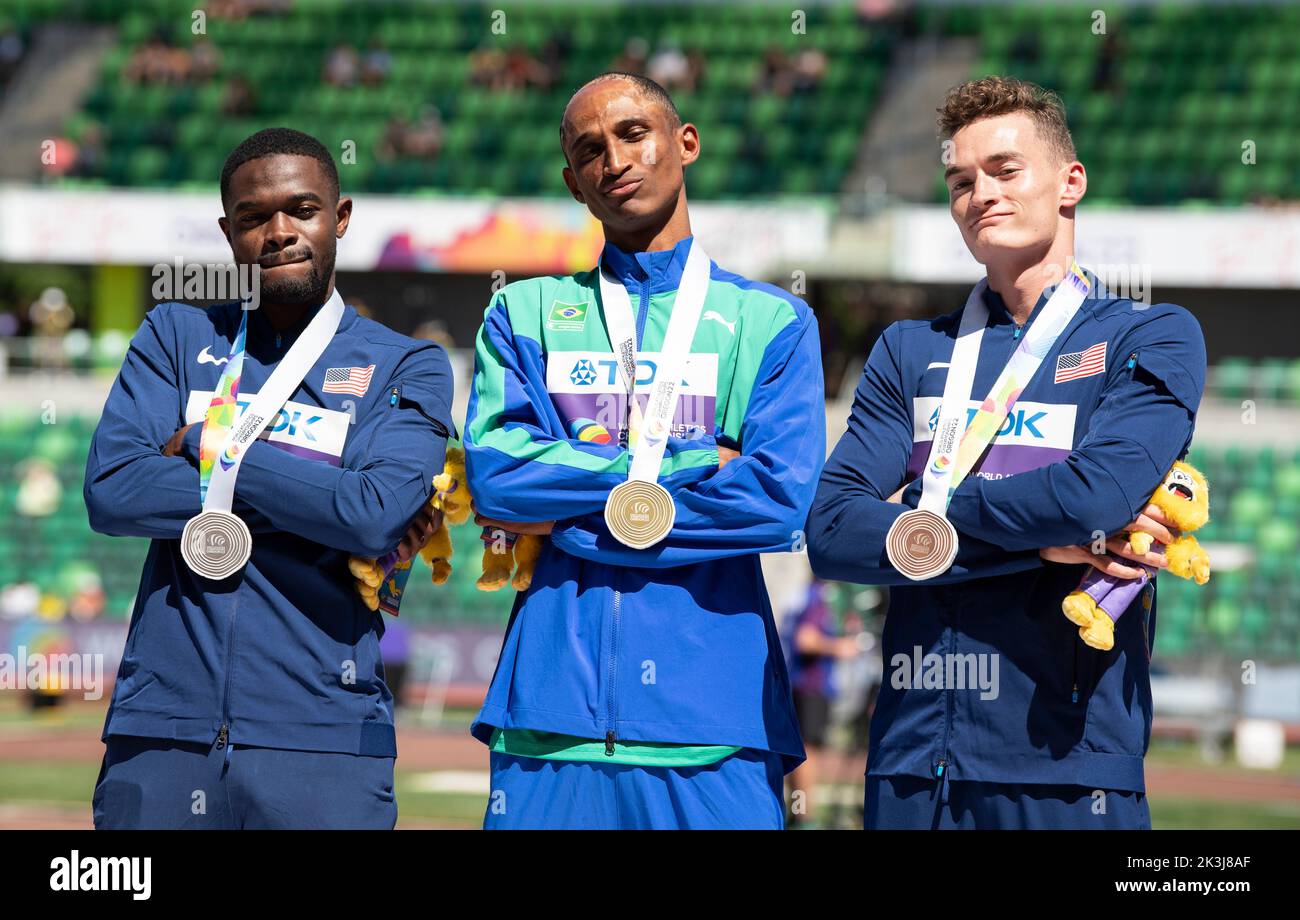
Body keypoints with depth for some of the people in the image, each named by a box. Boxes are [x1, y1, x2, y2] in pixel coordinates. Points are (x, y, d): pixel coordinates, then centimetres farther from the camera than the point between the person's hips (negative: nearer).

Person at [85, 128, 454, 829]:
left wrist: (211, 446, -5)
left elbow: (378, 514, -11)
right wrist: (313, 502, -7)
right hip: (161, 731, 2)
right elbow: (110, 492, -3)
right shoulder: (175, 337, 13)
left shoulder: (409, 367, 7)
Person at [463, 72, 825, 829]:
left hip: (709, 718, -1)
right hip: (552, 708, 1)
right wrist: (694, 463, -7)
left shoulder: (770, 321, 9)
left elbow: (781, 495, -7)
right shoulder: (526, 314, 14)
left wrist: (568, 518, -6)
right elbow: (493, 473, -3)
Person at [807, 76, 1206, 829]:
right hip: (911, 759, 3)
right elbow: (832, 532, 1)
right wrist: (1039, 539, -8)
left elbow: (1099, 489, -14)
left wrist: (926, 511, -1)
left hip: (1067, 760, -3)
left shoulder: (1156, 337, 5)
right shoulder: (911, 351, 15)